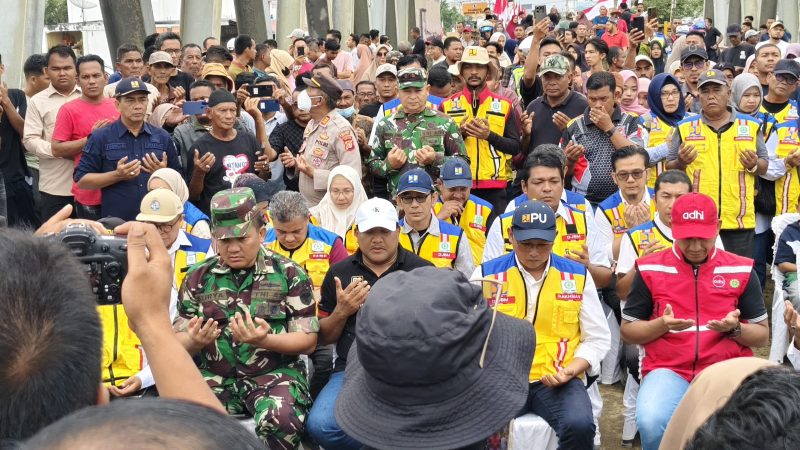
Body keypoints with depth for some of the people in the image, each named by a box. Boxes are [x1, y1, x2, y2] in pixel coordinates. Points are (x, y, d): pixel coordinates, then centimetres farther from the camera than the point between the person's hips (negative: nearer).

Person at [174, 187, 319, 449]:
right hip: (216, 376, 2)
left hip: (275, 373, -1)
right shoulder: (198, 277, 7)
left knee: (282, 420, -33)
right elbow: (179, 343, 8)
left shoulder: (289, 274, 0)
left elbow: (308, 341, -2)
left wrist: (265, 340, -21)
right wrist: (195, 341, -17)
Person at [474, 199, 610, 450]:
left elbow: (597, 338, 13)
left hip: (558, 382, 2)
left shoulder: (578, 276, 9)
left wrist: (571, 370, -5)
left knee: (579, 426, -28)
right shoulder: (487, 274, 6)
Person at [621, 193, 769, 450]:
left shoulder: (741, 270, 6)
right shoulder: (650, 269, 3)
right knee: (650, 423, -32)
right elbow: (627, 331, 8)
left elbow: (763, 335, 12)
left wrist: (735, 328, -10)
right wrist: (662, 324, -12)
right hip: (668, 370, -1)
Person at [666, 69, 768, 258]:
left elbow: (764, 167, 12)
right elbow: (670, 170, 9)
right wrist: (681, 163, -13)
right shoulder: (685, 127, 6)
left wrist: (753, 165, -10)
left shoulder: (751, 126, 8)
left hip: (739, 219, 1)